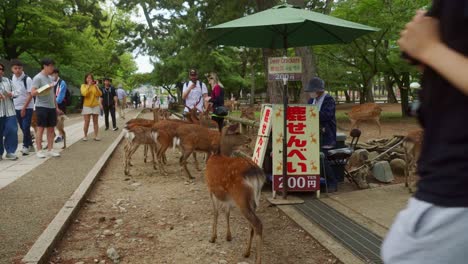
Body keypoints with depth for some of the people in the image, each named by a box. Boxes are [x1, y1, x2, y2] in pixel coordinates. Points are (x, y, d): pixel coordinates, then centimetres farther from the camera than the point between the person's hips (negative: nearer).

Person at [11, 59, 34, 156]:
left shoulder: (27, 79, -12)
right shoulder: (12, 79, 3)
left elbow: (30, 95, -13)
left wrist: (24, 108, -14)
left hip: (27, 107, -5)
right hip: (17, 108, 5)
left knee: (26, 127, -8)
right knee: (23, 128, 10)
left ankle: (25, 146, 4)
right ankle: (30, 145, 20)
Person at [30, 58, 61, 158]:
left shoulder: (50, 78, 15)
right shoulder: (38, 78, -8)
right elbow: (33, 93, -15)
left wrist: (56, 107, 18)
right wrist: (45, 88, -26)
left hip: (51, 107, 7)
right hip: (41, 107, -7)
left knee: (51, 128, 7)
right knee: (41, 128, -1)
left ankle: (50, 150, 13)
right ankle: (39, 150, 5)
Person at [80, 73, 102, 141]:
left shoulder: (95, 86, 6)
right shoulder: (83, 85, 1)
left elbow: (100, 94, -5)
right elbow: (84, 93, -17)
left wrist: (96, 86, -15)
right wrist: (88, 85, -17)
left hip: (95, 106, 2)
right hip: (87, 106, -2)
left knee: (95, 122, 4)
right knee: (87, 122, -4)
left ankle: (96, 136, 6)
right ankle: (85, 136, 4)